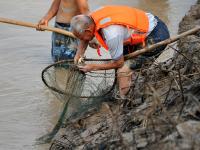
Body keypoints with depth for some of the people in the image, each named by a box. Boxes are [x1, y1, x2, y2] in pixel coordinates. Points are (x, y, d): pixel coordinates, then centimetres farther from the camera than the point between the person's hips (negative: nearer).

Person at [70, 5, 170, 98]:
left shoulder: (112, 35, -32)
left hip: (157, 37, -9)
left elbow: (118, 63, -15)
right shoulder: (93, 18, -8)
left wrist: (93, 67, -7)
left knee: (124, 70, -13)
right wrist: (79, 54, 2)